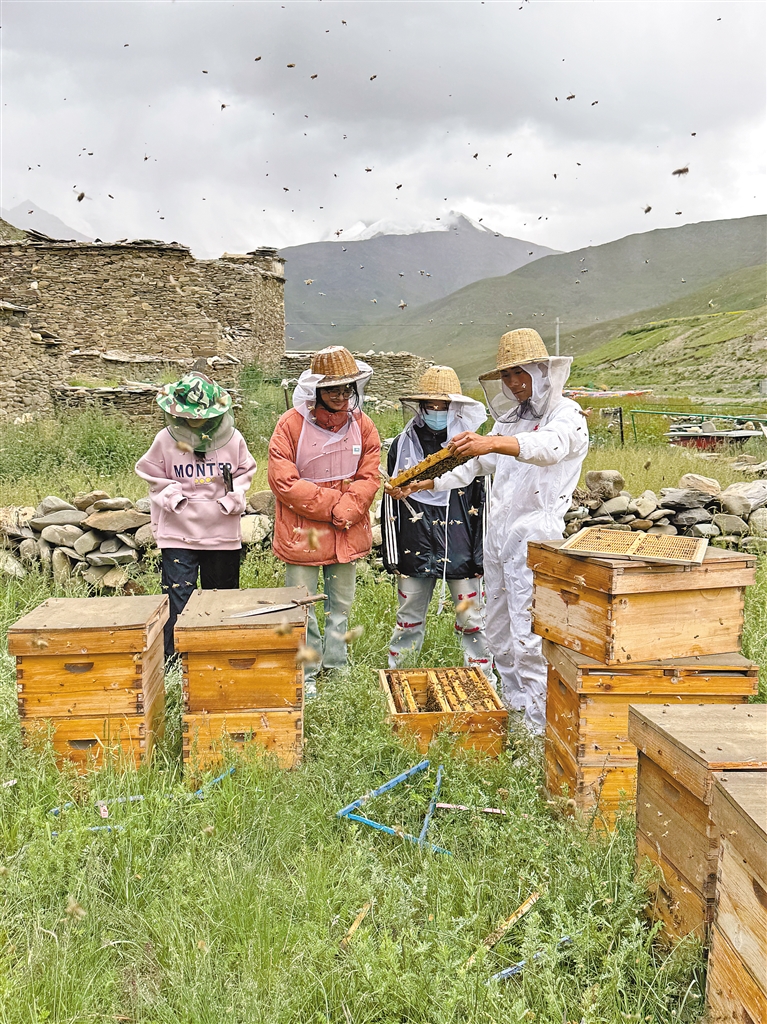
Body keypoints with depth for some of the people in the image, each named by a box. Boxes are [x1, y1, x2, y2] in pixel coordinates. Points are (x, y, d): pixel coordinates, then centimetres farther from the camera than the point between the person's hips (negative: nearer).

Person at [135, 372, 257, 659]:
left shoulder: (233, 439, -2)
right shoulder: (165, 440, -4)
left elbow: (245, 472, 11)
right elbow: (153, 476, 7)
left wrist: (234, 495, -5)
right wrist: (171, 495, -8)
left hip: (222, 532, 2)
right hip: (178, 532, -2)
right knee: (177, 597, -3)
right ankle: (172, 658, 8)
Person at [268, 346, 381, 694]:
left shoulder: (362, 424, 0)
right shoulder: (291, 424, -11)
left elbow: (369, 477, 0)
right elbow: (283, 481, -14)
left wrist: (344, 511, -16)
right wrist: (330, 504, -15)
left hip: (348, 532, 4)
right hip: (302, 532, -4)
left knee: (341, 605, 16)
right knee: (302, 608, 4)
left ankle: (337, 668, 31)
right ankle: (306, 675, 18)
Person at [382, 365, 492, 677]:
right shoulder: (403, 445, 5)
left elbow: (483, 503, 1)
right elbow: (391, 503, 8)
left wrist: (482, 556, -3)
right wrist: (391, 556, 5)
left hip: (461, 549, -2)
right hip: (415, 547, 2)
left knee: (472, 620, 5)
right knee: (409, 619, 13)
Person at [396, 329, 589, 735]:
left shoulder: (566, 415, -6)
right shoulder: (511, 419, 19)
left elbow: (549, 447, -29)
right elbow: (477, 465, 29)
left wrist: (492, 442, -46)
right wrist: (428, 483, 21)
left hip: (534, 536, -8)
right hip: (497, 534, 8)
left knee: (528, 638, -10)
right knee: (499, 636, 13)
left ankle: (540, 728, -1)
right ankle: (513, 708, 27)